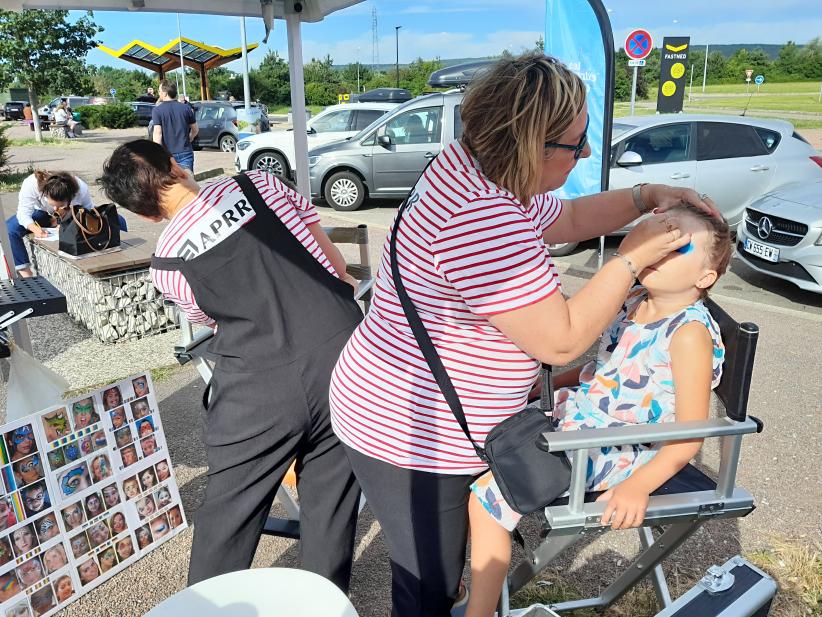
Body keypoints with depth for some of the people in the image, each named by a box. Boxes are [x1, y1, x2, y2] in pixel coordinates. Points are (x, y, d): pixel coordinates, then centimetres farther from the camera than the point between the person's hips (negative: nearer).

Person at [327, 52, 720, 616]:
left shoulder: (482, 172, 1)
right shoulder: (481, 219, -32)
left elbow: (566, 219, 19)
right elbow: (561, 341, -25)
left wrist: (643, 198, 6)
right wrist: (631, 258, -14)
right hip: (408, 436, -9)